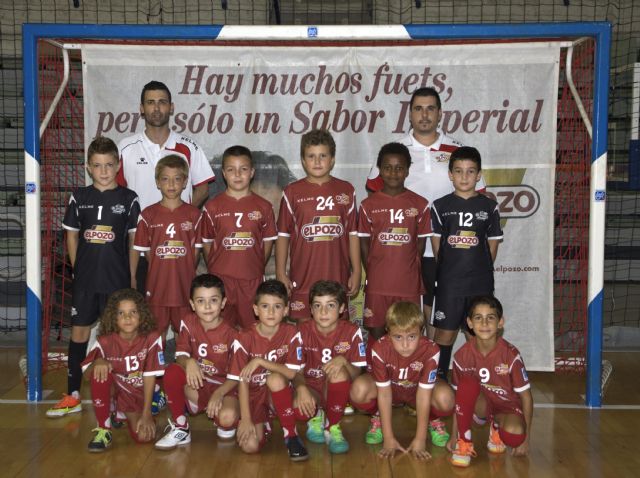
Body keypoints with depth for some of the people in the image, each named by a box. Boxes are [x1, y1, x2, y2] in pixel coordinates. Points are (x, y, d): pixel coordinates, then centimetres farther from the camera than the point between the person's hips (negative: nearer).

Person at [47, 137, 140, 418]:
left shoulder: (128, 199, -1)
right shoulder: (79, 198, 4)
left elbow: (134, 239, 1)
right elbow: (71, 235, 10)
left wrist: (132, 277, -1)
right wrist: (77, 268, 4)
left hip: (117, 279, -2)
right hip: (84, 279, 2)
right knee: (79, 332, 7)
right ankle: (73, 396, 17)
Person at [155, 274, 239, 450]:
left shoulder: (231, 334, -13)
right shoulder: (188, 323, -5)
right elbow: (180, 356, -8)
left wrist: (219, 393, -27)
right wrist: (189, 362, -32)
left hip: (224, 387, -3)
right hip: (196, 383, 3)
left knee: (227, 417, -35)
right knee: (172, 371, -29)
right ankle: (180, 428, -12)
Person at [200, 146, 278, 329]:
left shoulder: (263, 207, 1)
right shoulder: (212, 207, 0)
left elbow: (267, 242, 6)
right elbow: (207, 243, 5)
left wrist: (257, 268, 2)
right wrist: (214, 269, 3)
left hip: (252, 280, 0)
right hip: (220, 279, 0)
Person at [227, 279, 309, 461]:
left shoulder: (291, 334, -11)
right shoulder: (245, 339, -13)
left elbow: (291, 373, -16)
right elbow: (242, 381, -13)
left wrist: (260, 361, -26)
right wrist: (246, 419, -19)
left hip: (279, 393, 0)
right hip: (254, 394, 0)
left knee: (275, 379, -35)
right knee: (250, 446, -22)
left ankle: (291, 435, -16)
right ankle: (263, 424, 14)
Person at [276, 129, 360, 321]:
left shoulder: (346, 190, 5)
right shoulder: (292, 192, 2)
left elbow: (353, 233, 7)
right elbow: (283, 235, 4)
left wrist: (356, 272, 5)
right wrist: (281, 274, 0)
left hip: (337, 278, 1)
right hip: (302, 280, -1)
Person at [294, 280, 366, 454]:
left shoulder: (352, 332, -10)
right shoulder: (303, 331, -7)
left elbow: (357, 375, -10)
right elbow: (297, 370, -9)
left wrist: (343, 361, -33)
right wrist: (301, 388, -32)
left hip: (338, 392, 0)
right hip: (311, 389, 1)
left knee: (338, 371, -35)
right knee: (296, 404, -35)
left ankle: (332, 427, -13)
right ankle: (315, 417, 5)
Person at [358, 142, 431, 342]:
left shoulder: (420, 205, 1)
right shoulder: (368, 205, 1)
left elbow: (420, 243, 5)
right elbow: (364, 243, 5)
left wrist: (411, 271, 1)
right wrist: (371, 273, 0)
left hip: (409, 283, 0)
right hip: (377, 284, 0)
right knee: (376, 333, 8)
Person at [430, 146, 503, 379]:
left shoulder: (489, 207, 4)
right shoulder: (440, 206, 1)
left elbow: (493, 245, 9)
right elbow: (436, 244, 4)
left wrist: (482, 270, 7)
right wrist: (449, 269, 4)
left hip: (481, 283, 1)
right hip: (449, 283, -1)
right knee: (445, 333, 2)